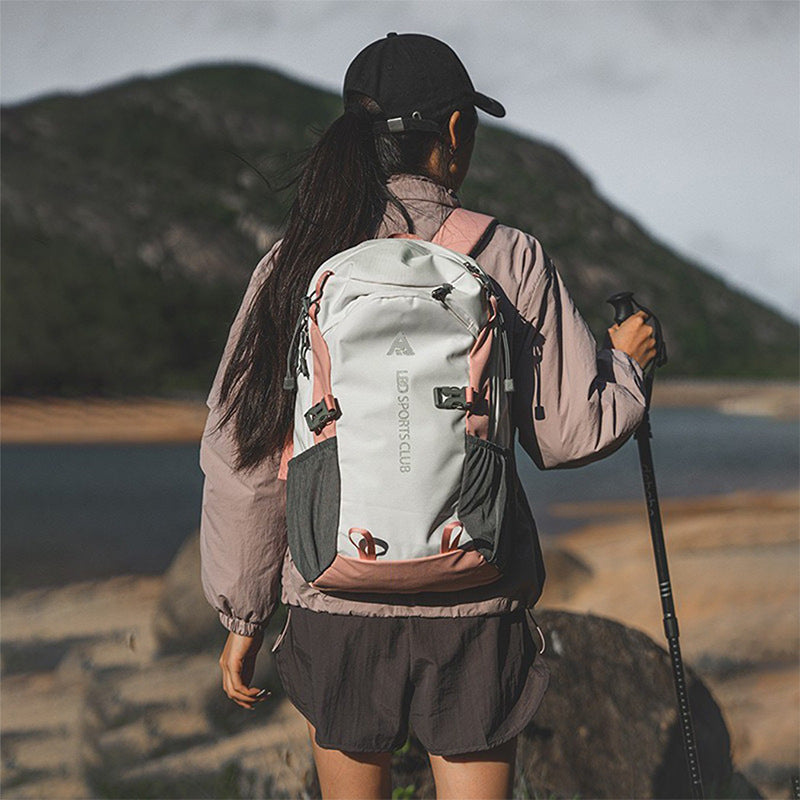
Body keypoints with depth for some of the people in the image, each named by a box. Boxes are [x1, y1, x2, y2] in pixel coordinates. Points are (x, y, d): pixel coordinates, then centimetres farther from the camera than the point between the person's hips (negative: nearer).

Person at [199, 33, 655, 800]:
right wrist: (624, 361, 19)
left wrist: (243, 615, 8)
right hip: (476, 603, -1)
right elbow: (569, 432, -2)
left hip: (336, 600, 2)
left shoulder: (295, 266, -4)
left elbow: (242, 455, -2)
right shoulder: (509, 260, -7)